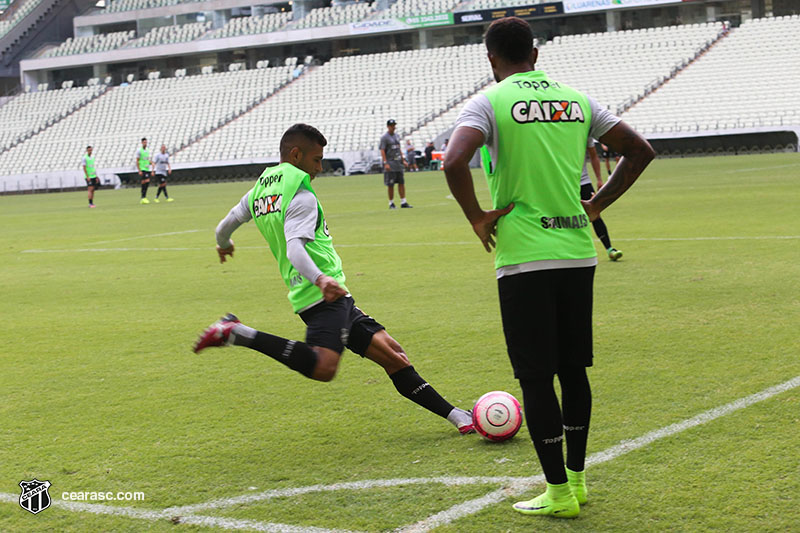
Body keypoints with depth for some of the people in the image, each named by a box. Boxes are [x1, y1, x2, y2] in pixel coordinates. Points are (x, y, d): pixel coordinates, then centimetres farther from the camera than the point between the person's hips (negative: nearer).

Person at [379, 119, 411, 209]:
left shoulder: (396, 136, 15)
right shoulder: (384, 137, -7)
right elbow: (382, 151, -12)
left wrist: (403, 160, 17)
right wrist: (385, 163, -20)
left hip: (398, 163, 7)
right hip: (390, 163, -7)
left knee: (401, 183, 5)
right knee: (391, 185, -4)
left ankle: (403, 202, 9)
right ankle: (391, 203, 3)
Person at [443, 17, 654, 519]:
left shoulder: (489, 102, -5)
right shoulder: (576, 99, 10)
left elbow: (454, 162, -23)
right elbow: (640, 151, 12)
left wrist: (477, 217, -9)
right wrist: (596, 206, 14)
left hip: (524, 257, -5)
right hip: (578, 253, 5)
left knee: (536, 377, 1)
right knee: (573, 369, 15)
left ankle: (558, 492, 5)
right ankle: (577, 479, 24)